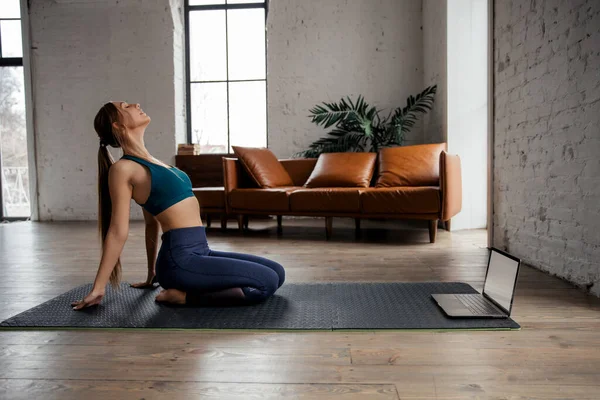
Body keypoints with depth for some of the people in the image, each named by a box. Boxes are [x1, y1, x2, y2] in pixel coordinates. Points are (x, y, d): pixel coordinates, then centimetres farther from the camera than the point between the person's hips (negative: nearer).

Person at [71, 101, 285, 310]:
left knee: (277, 273, 7)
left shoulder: (151, 162, 19)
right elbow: (118, 231, -7)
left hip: (199, 252, 8)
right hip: (180, 259, -8)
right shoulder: (123, 168, -7)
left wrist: (153, 273, 27)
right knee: (267, 281, -15)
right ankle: (184, 296, -6)